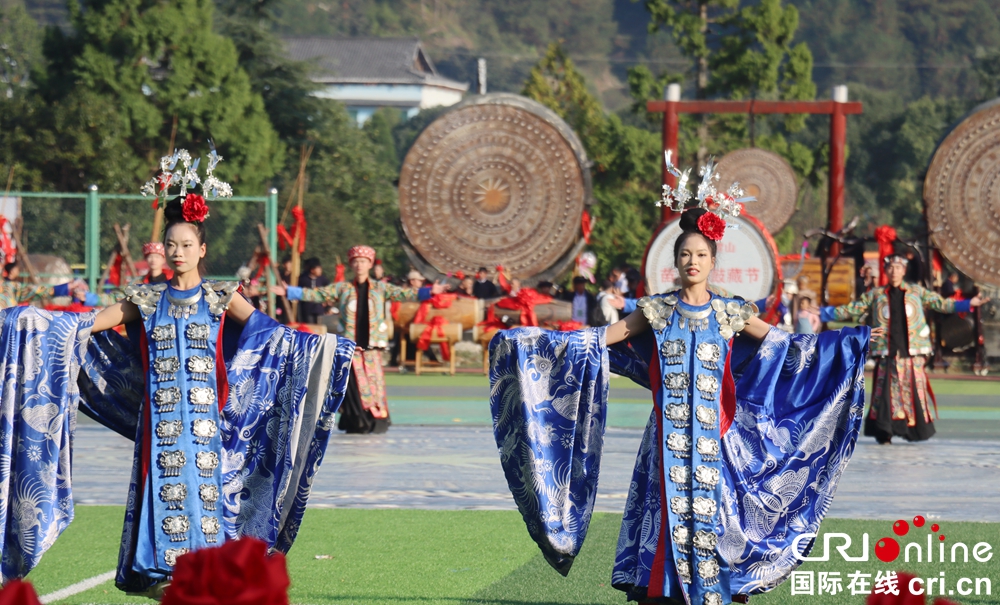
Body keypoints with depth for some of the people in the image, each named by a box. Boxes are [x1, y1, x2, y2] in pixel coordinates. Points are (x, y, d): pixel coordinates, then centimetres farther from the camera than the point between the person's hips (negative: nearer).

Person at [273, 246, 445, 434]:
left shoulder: (380, 288, 11)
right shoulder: (342, 288, 10)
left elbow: (403, 294, 3)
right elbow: (316, 294, 8)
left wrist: (429, 292, -10)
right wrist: (289, 292, 0)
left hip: (372, 346, 0)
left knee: (374, 382, -5)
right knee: (354, 385, -7)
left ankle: (378, 422, 1)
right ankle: (357, 424, -2)